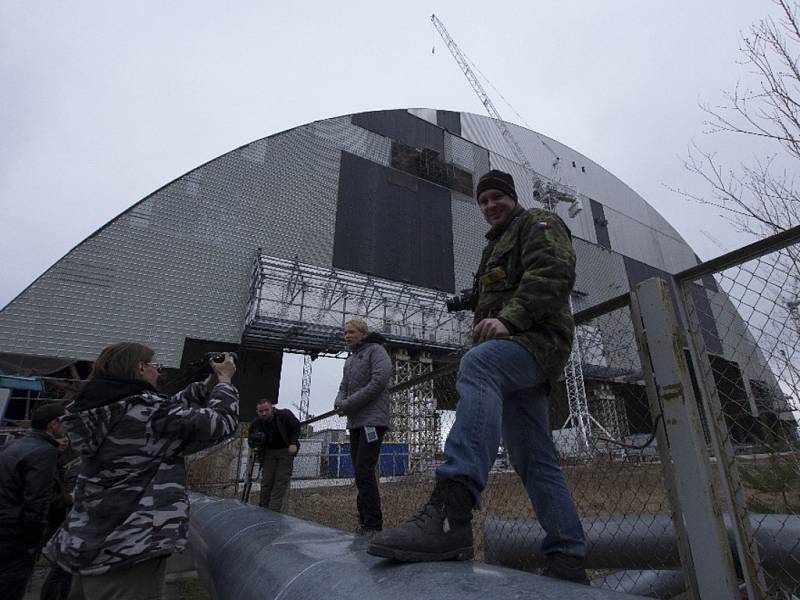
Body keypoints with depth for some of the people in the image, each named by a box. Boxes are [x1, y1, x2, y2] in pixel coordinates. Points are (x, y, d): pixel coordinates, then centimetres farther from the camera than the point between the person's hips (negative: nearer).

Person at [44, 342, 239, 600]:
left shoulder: (99, 409, 4)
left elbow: (173, 410, 13)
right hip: (126, 552, -9)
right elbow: (222, 422, -17)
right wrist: (224, 380, -2)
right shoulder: (147, 413, -23)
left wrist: (209, 382, 14)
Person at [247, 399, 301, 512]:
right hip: (269, 451, 2)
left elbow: (296, 427, -2)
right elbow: (250, 442, 2)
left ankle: (275, 511, -5)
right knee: (266, 481, 0)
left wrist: (293, 443, -13)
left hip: (286, 450, -2)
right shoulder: (256, 424, -12)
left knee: (282, 480, -8)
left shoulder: (284, 415, -19)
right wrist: (255, 441, -24)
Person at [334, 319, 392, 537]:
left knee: (364, 471, -12)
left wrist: (349, 404, -14)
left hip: (372, 421, -8)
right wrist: (339, 403, -3)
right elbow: (343, 387, 21)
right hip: (355, 422, 8)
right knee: (360, 473, 10)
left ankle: (372, 526, -4)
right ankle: (364, 522, 18)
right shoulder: (349, 360, 22)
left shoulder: (376, 350, -3)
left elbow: (379, 381, -15)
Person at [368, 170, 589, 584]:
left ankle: (450, 514, -51)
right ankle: (567, 560, 13)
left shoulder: (538, 223, 10)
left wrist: (509, 318, -25)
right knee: (532, 459, 6)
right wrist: (476, 304, 17)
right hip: (513, 350, 10)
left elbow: (554, 271, -12)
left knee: (477, 365, -39)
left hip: (537, 337, -10)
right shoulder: (495, 247, 36)